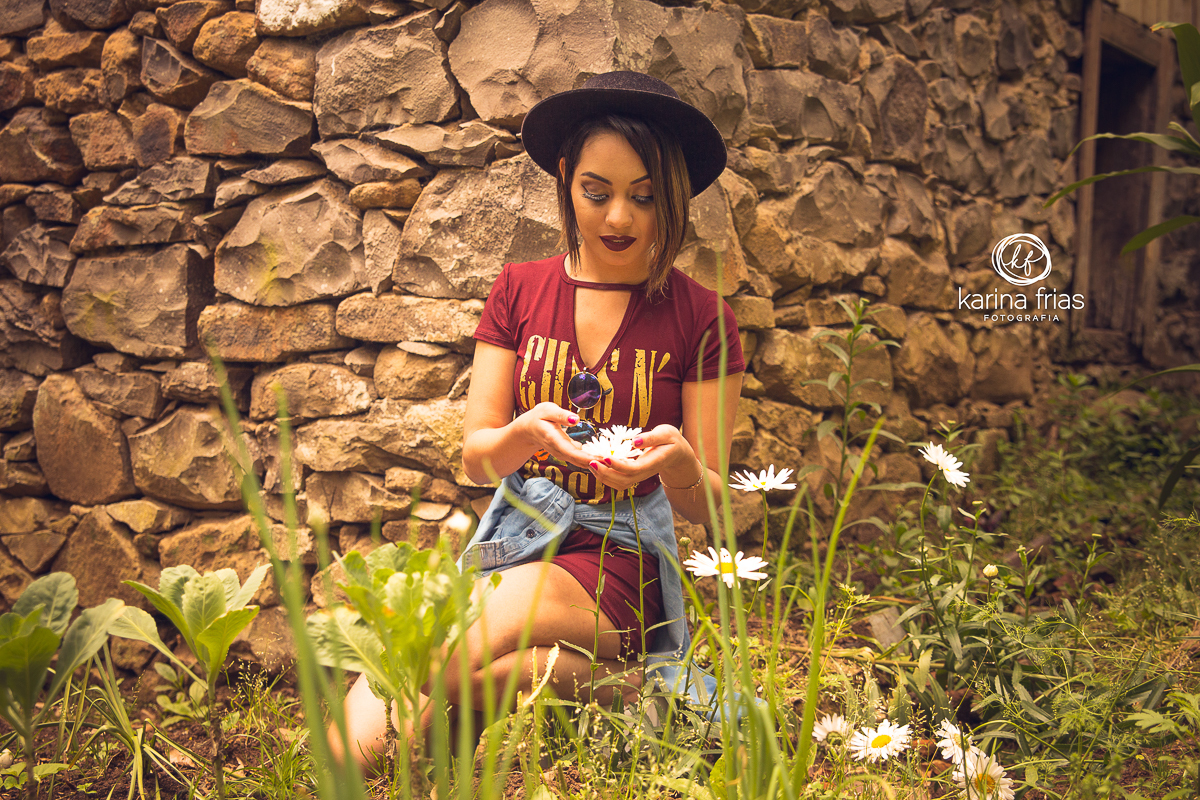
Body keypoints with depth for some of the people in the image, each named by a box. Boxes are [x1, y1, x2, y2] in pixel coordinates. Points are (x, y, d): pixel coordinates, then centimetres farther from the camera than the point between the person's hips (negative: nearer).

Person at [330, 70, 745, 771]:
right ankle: (609, 680, -18)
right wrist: (525, 435, -17)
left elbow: (710, 504, 3)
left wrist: (678, 464, -22)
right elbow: (475, 458, 7)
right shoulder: (521, 291, 9)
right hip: (516, 536, 4)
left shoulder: (702, 319, 1)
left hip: (622, 557, -4)